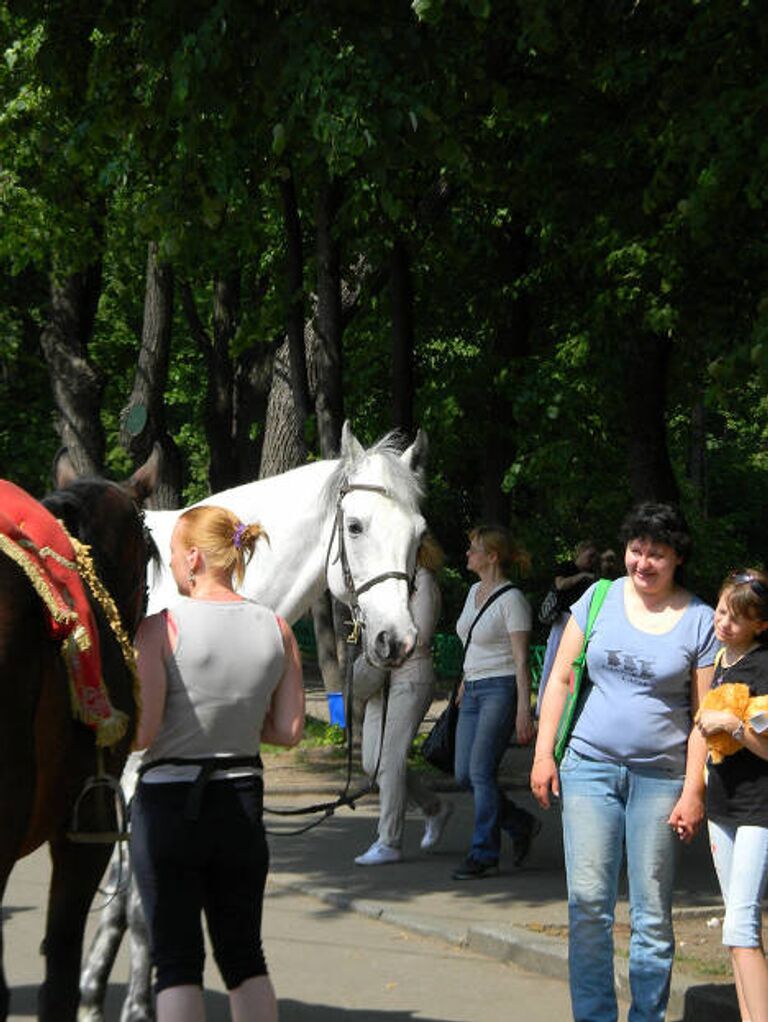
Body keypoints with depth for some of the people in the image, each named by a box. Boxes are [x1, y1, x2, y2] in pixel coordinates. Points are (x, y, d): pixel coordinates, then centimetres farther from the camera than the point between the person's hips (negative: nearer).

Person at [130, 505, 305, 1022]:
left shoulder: (162, 628, -14)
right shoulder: (276, 629, 0)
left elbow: (140, 733, -17)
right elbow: (290, 731, 1)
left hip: (168, 802, -4)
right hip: (242, 803, 4)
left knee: (176, 959, 2)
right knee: (244, 955, 15)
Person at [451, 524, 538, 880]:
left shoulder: (511, 600, -12)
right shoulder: (475, 591, 13)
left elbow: (521, 660, -14)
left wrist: (523, 710, -18)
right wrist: (464, 685, 27)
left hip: (501, 690, -8)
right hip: (474, 691, 9)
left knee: (481, 771, -11)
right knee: (464, 776, 5)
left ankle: (484, 855, -4)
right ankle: (521, 825, 23)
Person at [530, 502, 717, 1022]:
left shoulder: (700, 622, 0)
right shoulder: (599, 599, 5)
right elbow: (560, 678, 9)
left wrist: (693, 792, -6)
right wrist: (544, 753, 2)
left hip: (660, 775, -1)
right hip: (591, 765, 1)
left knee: (653, 913, 4)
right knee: (588, 903, -2)